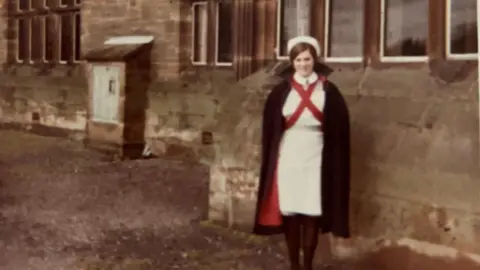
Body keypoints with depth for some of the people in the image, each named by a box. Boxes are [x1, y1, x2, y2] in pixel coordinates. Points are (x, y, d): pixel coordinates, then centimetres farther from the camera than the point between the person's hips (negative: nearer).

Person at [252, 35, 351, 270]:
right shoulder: (281, 90, 2)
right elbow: (270, 126, 4)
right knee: (289, 212, 1)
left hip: (316, 159, 0)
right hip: (288, 158, 0)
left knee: (312, 214, 0)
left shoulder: (328, 91, 2)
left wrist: (334, 161, -4)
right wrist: (270, 158, -2)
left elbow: (339, 128, 2)